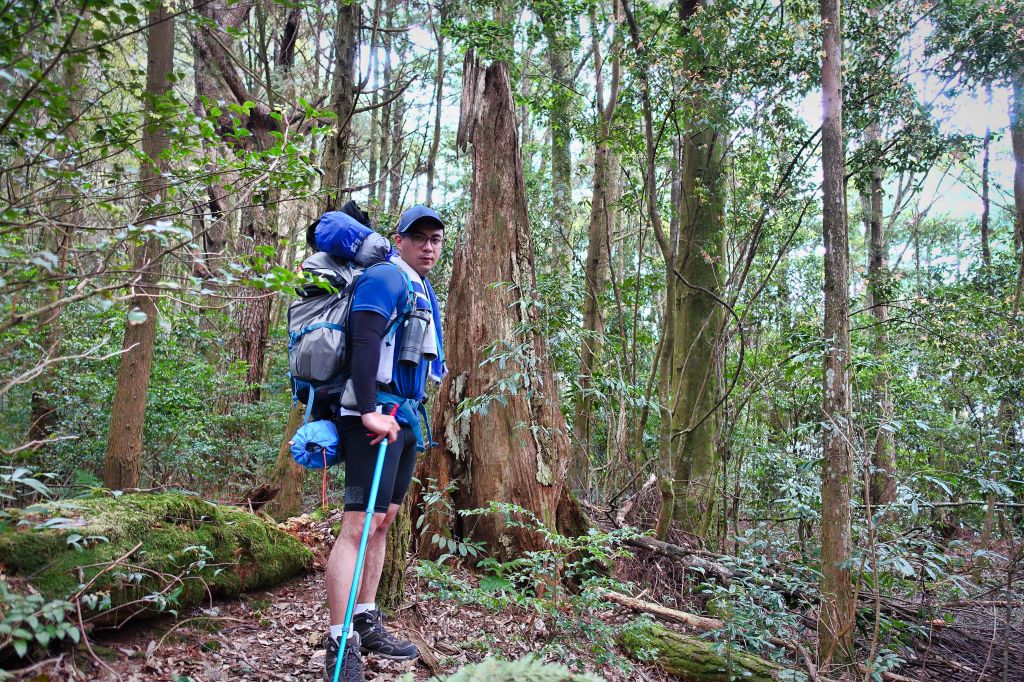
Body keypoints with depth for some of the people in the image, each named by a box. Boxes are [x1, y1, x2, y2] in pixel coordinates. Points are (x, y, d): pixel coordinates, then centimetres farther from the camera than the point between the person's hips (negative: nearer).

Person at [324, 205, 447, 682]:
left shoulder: (424, 292, 21)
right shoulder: (384, 278, -8)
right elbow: (363, 342, -21)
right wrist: (370, 411, -29)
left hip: (405, 417, 10)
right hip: (378, 414, -10)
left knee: (383, 521, 13)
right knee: (361, 524, -11)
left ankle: (367, 624, 23)